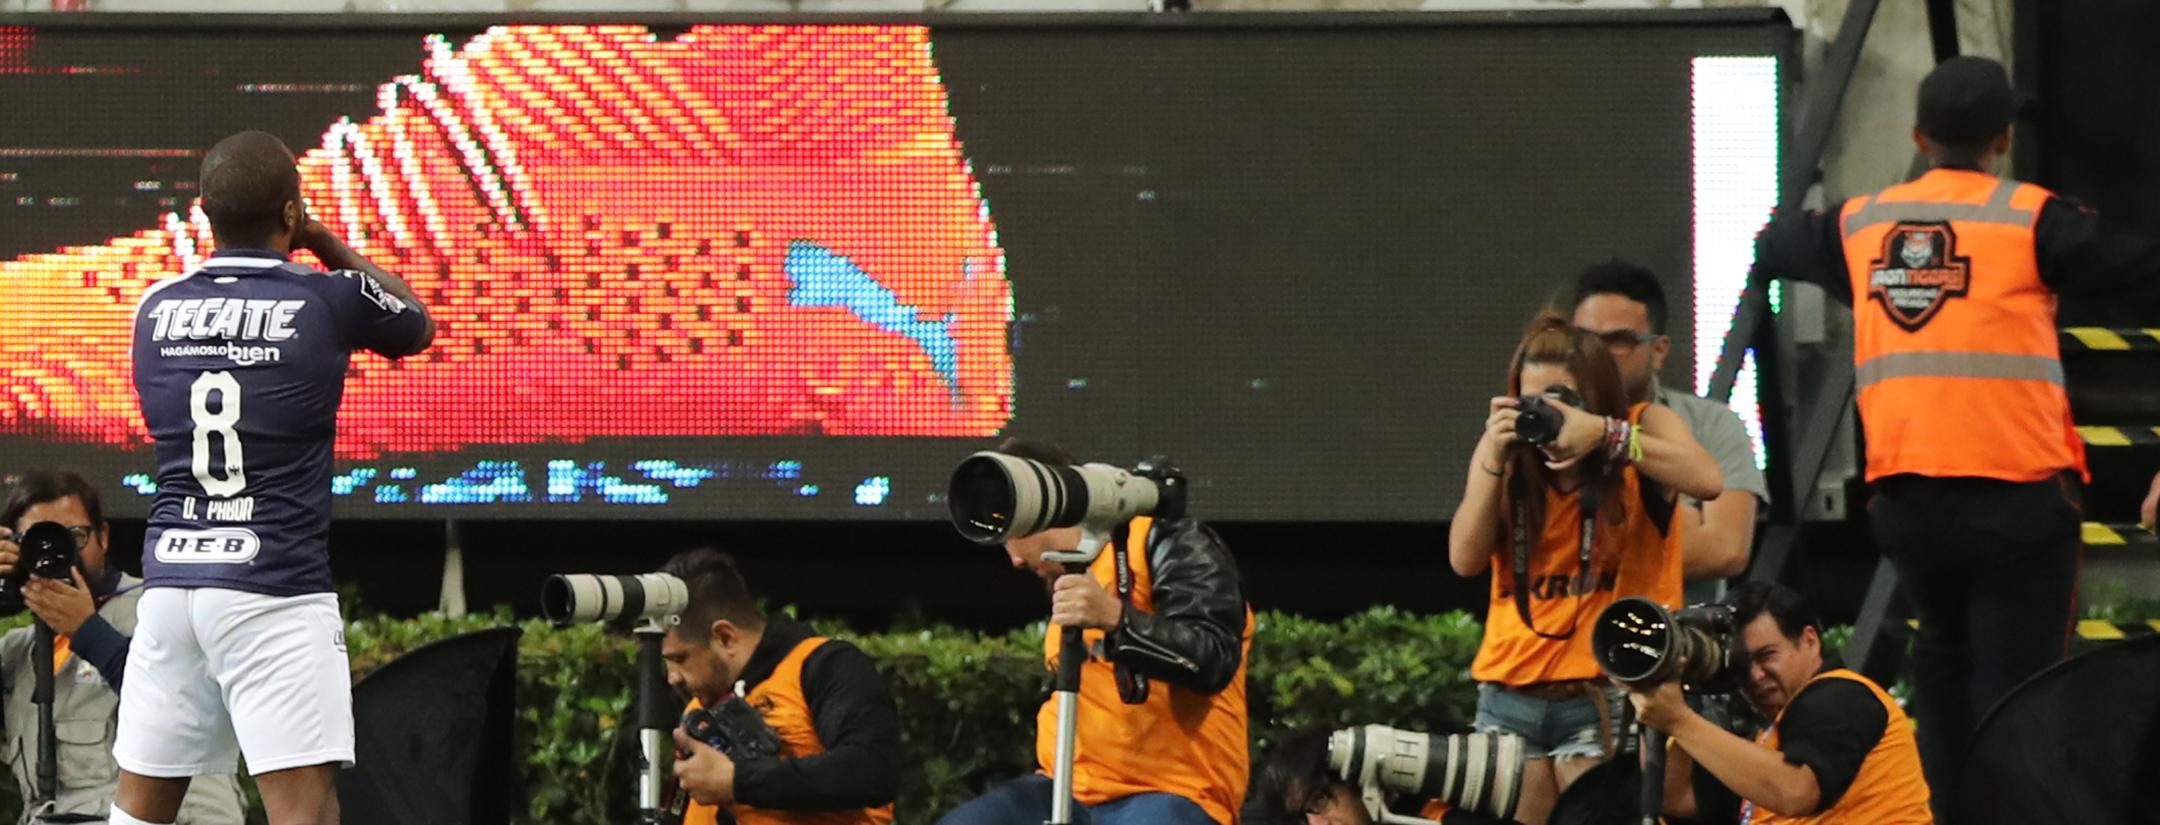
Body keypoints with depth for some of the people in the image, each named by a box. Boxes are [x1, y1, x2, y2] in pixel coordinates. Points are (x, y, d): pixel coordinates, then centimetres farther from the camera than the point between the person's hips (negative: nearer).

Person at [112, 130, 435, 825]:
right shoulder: (328, 301, -4)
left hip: (169, 580, 5)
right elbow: (418, 324, 17)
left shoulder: (156, 309, 8)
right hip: (273, 592, -5)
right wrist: (328, 245, 26)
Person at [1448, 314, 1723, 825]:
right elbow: (1465, 560, -3)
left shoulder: (1644, 425, -1)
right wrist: (1493, 461, -14)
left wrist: (1606, 436, -29)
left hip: (1607, 693, -3)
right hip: (1511, 695, 3)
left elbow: (1707, 481, -22)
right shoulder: (1504, 447, 7)